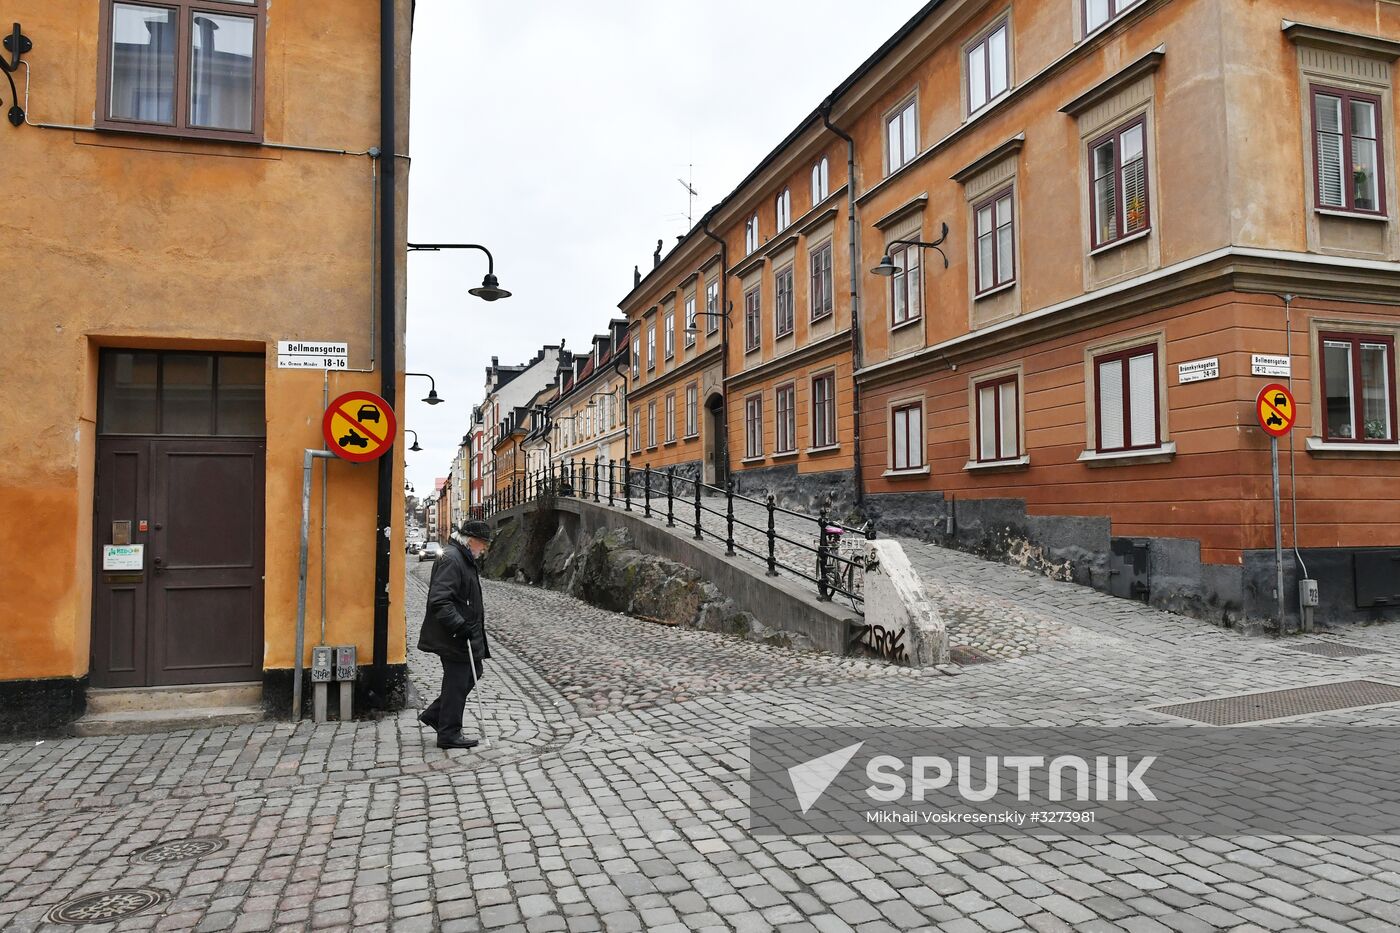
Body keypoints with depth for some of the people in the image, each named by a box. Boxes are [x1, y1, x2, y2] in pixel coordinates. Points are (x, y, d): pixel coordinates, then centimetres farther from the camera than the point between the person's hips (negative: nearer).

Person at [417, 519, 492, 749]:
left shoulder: (464, 559, 14)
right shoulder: (450, 559, -20)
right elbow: (439, 601, -28)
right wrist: (460, 626, -31)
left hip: (466, 635, 11)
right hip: (454, 638, -11)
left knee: (473, 673, 18)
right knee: (457, 683, 0)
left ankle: (434, 714, 28)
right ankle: (449, 735, 13)